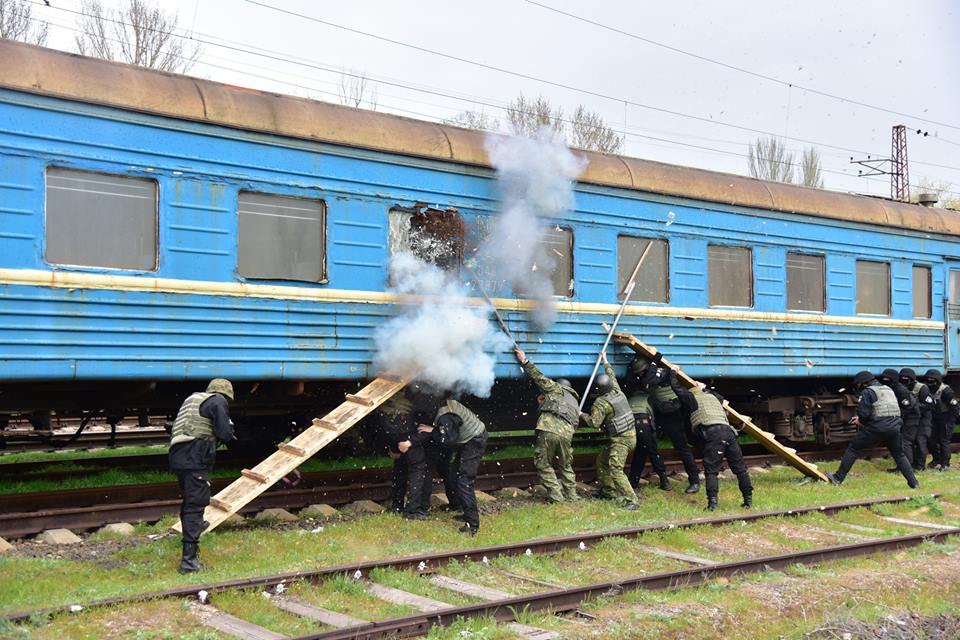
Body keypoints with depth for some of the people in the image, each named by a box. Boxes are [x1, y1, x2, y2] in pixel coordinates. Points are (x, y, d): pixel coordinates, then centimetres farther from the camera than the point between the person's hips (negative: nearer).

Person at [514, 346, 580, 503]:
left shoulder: (557, 389, 19)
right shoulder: (575, 403, 35)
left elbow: (539, 377, 14)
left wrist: (524, 361, 21)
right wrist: (545, 403, 32)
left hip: (548, 429, -5)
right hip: (567, 433, 5)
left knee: (543, 464, 6)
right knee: (565, 466, 22)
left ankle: (555, 495, 1)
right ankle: (571, 494, 21)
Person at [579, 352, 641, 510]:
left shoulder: (601, 403, -19)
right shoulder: (616, 391, 4)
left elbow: (594, 423, -23)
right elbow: (611, 376, 22)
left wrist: (581, 415, -6)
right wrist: (605, 361, 33)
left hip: (621, 440, -10)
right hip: (630, 434, 10)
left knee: (615, 469, -17)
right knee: (601, 460, 21)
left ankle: (632, 500, -25)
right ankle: (609, 491, 29)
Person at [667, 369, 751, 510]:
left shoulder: (692, 398, 15)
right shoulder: (712, 397, 32)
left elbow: (676, 386, 20)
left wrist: (672, 372, 36)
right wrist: (705, 388, 60)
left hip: (712, 434, -5)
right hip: (728, 431, 5)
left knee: (711, 470, -4)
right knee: (739, 468, 11)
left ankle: (712, 502, -16)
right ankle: (748, 500, 15)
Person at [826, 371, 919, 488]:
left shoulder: (867, 392, -3)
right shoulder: (889, 390, 21)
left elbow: (864, 413, -14)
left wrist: (860, 421, 10)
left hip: (876, 428, -6)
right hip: (894, 427, 6)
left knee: (853, 448, 6)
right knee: (899, 455, 22)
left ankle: (838, 478, 6)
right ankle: (913, 482, 15)